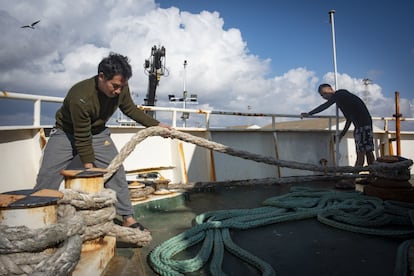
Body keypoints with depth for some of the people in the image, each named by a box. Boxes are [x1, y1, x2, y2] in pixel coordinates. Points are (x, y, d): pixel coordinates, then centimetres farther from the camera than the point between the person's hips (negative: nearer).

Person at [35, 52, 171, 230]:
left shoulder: (121, 88, -20)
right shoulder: (80, 96, -36)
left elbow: (131, 110, 1)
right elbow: (82, 137, -27)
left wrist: (157, 125, -1)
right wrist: (89, 167, -20)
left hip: (98, 133, 4)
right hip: (67, 133, -4)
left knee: (116, 172, -6)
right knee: (47, 179, -11)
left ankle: (128, 218, 4)